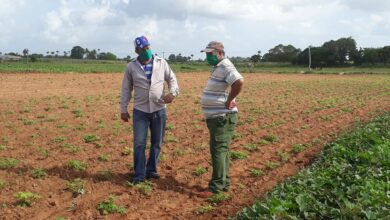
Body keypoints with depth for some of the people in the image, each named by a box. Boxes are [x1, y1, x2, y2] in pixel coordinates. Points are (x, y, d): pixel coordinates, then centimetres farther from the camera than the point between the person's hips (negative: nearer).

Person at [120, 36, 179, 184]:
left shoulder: (161, 63, 0)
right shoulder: (131, 67, -1)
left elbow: (172, 79, 9)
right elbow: (126, 89, 5)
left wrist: (173, 92, -12)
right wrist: (123, 109, 4)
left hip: (159, 110, 1)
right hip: (140, 111, -1)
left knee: (157, 143, 10)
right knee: (139, 144, -3)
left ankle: (151, 171, 25)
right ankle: (139, 175, 8)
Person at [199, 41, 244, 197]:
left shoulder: (225, 67, -16)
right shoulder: (218, 67, 16)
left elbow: (239, 82, -34)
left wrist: (229, 101, -24)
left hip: (222, 117, -10)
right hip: (216, 117, 10)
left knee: (218, 150, -9)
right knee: (221, 150, 14)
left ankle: (216, 187, -5)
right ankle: (224, 183, 23)